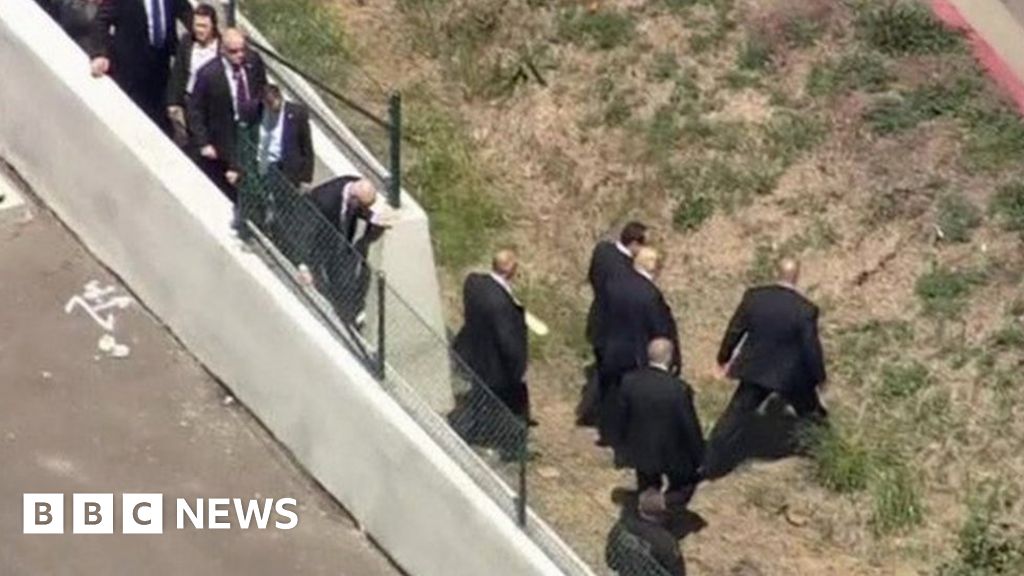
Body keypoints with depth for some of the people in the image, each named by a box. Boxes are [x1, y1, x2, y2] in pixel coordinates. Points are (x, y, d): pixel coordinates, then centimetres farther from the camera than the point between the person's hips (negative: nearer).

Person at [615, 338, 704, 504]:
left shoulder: (629, 380, -15)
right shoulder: (679, 389, -27)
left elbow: (623, 416, -1)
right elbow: (690, 426, -16)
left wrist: (627, 445, 17)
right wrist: (698, 459, 0)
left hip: (640, 451, 4)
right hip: (672, 454, -3)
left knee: (646, 493, 26)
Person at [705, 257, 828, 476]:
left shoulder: (753, 296, -12)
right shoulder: (805, 310, -21)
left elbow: (735, 330, -2)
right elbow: (811, 347, -13)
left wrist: (724, 358, 13)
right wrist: (819, 376, 5)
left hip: (754, 370, 2)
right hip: (790, 375, -2)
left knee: (733, 417, 9)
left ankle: (708, 464, 11)